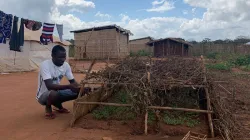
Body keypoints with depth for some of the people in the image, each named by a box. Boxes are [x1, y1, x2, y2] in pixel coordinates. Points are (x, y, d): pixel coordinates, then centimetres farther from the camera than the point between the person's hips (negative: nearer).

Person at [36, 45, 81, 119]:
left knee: (78, 92, -11)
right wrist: (68, 86, -45)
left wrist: (80, 87, -23)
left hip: (57, 91, 6)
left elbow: (73, 81, -3)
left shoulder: (66, 65, -8)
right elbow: (49, 86, -36)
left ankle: (59, 106, 15)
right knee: (54, 93, -39)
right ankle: (48, 108, -1)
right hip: (43, 95, -6)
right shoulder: (45, 65, -26)